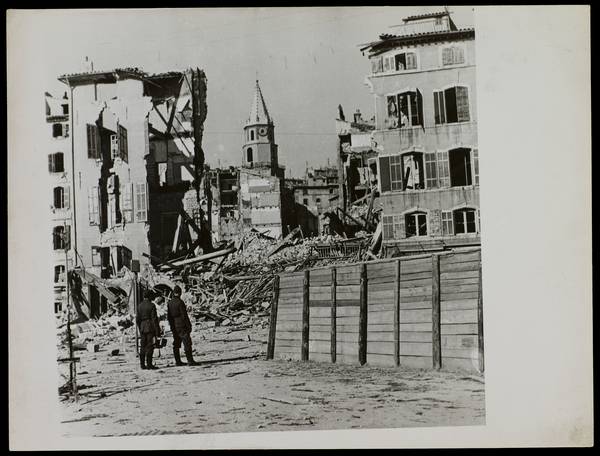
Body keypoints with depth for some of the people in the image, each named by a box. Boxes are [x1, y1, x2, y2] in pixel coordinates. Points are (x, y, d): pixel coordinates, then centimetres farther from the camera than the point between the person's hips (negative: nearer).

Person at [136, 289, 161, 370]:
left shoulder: (140, 306, 8)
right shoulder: (151, 305, -10)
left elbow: (137, 319, 11)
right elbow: (154, 319, -11)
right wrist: (157, 331, -8)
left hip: (142, 328, 6)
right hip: (150, 328, -6)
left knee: (143, 346, 10)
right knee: (149, 346, -4)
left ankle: (142, 364, 13)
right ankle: (149, 364, -5)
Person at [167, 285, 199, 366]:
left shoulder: (169, 303, 8)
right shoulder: (180, 302, -14)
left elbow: (168, 317, 13)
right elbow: (184, 315, -15)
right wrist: (189, 326, -9)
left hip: (174, 327, 7)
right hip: (182, 326, -7)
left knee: (176, 344, 12)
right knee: (187, 343, -6)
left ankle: (178, 361, 14)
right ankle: (190, 360, -10)